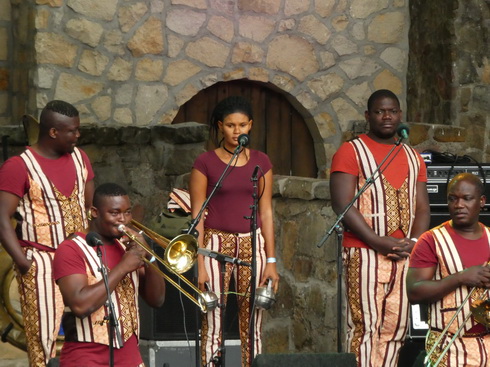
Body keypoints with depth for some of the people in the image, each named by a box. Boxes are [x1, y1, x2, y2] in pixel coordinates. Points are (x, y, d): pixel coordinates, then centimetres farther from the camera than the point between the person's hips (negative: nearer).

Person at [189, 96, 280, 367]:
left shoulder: (261, 162, 7)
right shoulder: (205, 163, -2)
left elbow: (266, 212, 8)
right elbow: (197, 216, -3)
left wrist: (271, 261, 3)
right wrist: (200, 264, -9)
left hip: (252, 245, 3)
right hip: (216, 244, -3)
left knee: (252, 326, 4)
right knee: (213, 326, -5)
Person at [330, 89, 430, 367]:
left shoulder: (413, 158, 18)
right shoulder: (352, 152, 1)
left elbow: (422, 209, 16)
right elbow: (342, 205, -9)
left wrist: (414, 243, -4)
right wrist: (379, 242, -16)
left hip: (404, 254, 6)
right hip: (365, 253, -6)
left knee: (396, 328, 4)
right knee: (365, 326, -10)